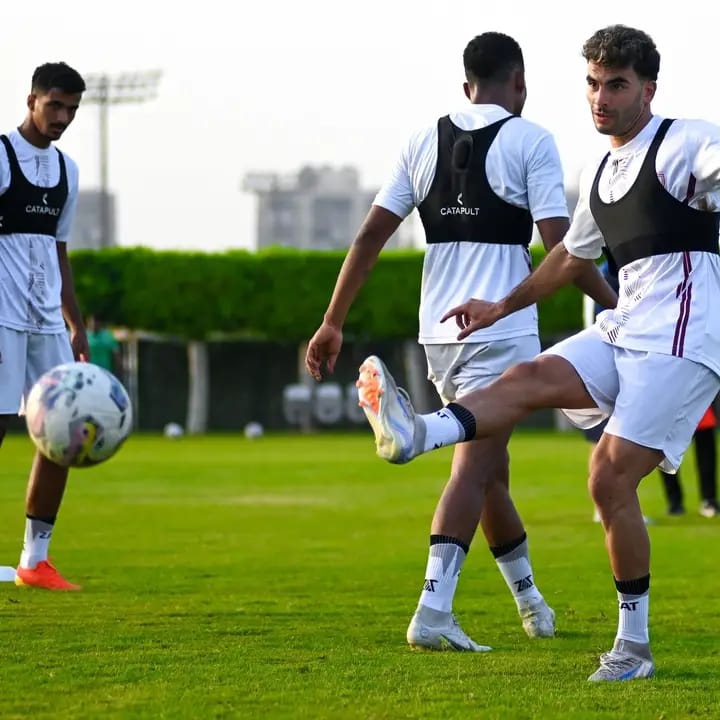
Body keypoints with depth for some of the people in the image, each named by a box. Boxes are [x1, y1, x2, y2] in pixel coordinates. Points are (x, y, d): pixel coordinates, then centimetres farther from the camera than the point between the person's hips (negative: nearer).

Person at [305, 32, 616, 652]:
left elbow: (371, 234, 6)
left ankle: (530, 599, 33)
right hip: (503, 330, -6)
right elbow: (559, 243, -11)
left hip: (439, 333, 6)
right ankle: (433, 612, -22)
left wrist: (333, 322, 9)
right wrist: (616, 304, 0)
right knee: (474, 469, -9)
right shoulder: (529, 141, -4)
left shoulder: (425, 142, 10)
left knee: (489, 466, 19)